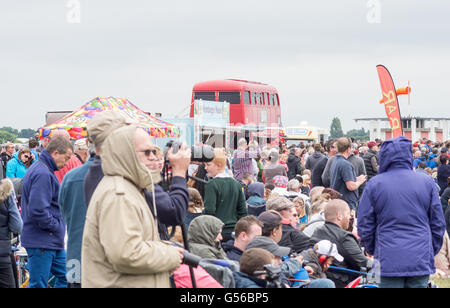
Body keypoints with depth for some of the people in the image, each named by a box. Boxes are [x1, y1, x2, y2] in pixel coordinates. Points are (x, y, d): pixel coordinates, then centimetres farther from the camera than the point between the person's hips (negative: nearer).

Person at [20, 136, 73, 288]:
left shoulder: (40, 169, 16)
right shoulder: (42, 174, -19)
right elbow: (38, 210, -27)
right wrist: (56, 226, -14)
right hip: (41, 243, -11)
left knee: (66, 276, 12)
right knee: (38, 284, -4)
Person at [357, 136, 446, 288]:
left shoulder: (374, 184, -3)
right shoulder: (427, 182, 1)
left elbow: (364, 225, 2)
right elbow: (438, 224, 7)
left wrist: (372, 250, 18)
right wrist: (432, 252, 20)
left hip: (388, 262, -1)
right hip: (421, 261, 1)